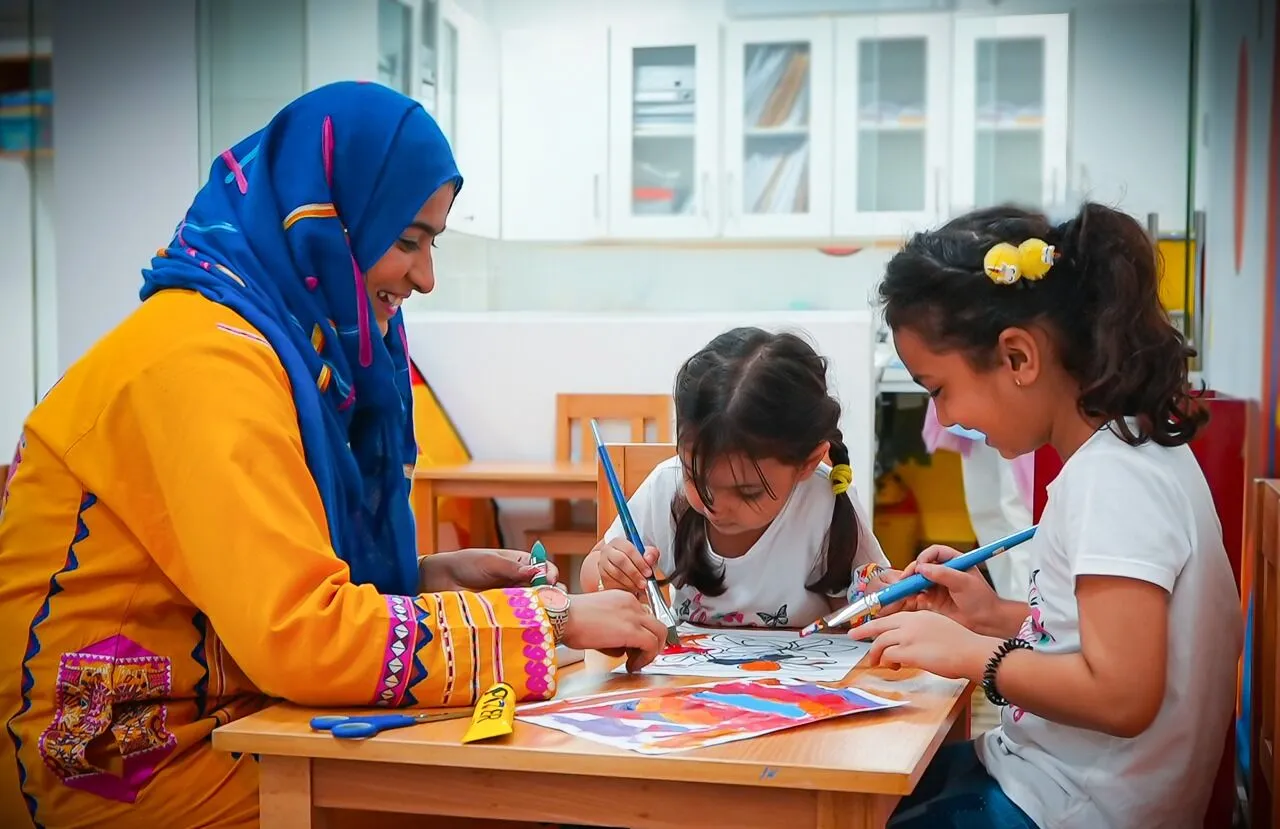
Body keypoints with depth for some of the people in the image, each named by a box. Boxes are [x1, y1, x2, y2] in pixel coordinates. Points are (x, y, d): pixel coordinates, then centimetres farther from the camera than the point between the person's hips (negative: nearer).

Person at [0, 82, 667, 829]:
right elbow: (302, 636, -29)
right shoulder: (209, 353, -21)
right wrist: (551, 622, -21)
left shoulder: (281, 337, 7)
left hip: (199, 727, 8)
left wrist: (429, 579, -3)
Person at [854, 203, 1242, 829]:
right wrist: (997, 618, 5)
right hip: (1041, 774, 9)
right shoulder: (1132, 449, 6)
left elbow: (1121, 695, -28)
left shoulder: (1113, 477, -22)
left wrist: (971, 653, -17)